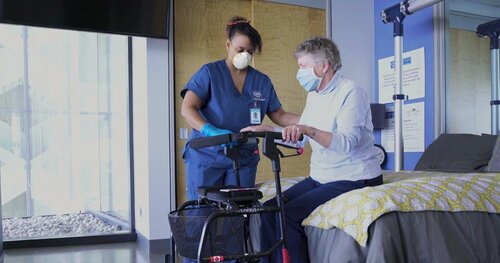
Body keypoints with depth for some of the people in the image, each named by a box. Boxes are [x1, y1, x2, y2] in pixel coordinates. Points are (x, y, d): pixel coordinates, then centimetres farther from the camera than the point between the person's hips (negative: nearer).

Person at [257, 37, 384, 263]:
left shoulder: (351, 92, -14)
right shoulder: (313, 95, 11)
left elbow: (347, 143, -27)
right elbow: (300, 138, 21)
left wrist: (309, 130, -40)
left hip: (353, 180, -8)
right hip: (320, 177, 8)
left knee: (289, 215, -22)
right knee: (269, 210, -8)